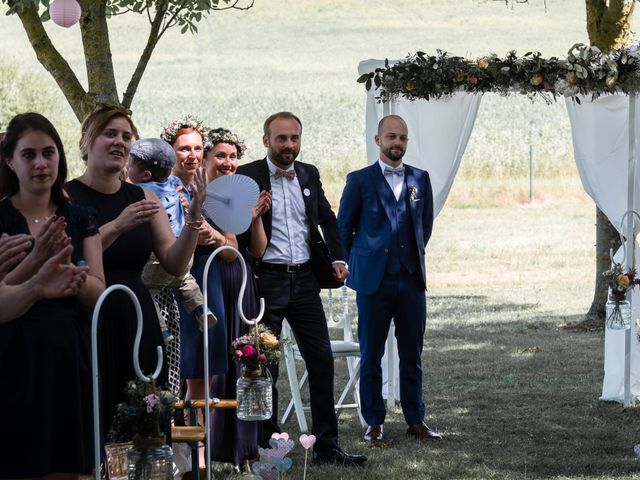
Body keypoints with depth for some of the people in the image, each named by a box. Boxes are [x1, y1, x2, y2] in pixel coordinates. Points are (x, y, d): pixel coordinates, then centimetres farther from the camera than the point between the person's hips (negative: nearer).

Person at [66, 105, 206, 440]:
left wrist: (194, 217, -8)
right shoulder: (66, 198, -3)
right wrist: (117, 227, -26)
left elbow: (175, 265, 6)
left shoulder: (144, 199, 12)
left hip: (137, 324, 5)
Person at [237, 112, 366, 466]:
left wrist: (338, 258, 7)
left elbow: (327, 218, 20)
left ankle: (326, 445, 10)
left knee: (321, 359, 3)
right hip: (266, 281, -5)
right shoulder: (247, 177, -6)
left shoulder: (309, 175, 10)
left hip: (304, 278, 5)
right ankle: (265, 446, 11)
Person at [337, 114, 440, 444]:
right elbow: (343, 228, 6)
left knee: (412, 355, 6)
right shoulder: (360, 180, -1)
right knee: (371, 355, 2)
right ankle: (374, 422, 10)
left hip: (412, 280, 3)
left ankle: (415, 420, 13)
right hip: (374, 281, -3)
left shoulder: (420, 179, 9)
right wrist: (357, 265, 7)